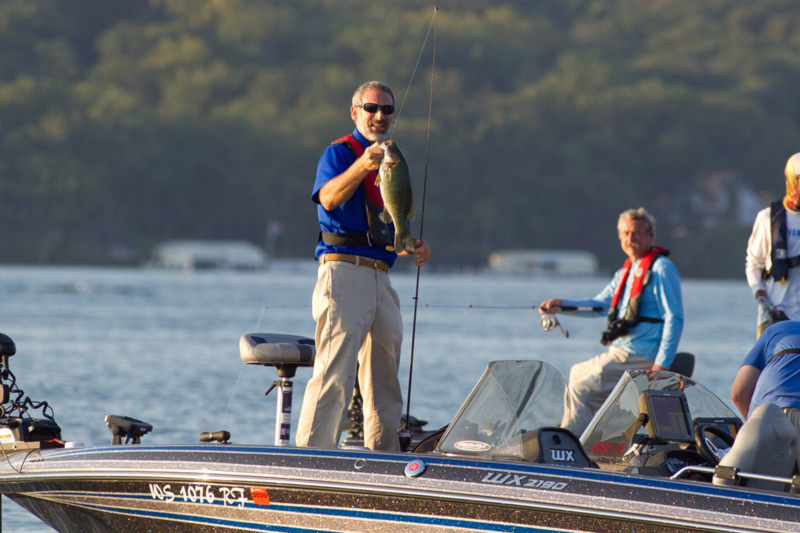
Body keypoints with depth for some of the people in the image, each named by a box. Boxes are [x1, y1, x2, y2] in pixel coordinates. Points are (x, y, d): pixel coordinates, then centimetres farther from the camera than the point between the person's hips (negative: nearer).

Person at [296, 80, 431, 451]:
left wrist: (414, 247, 9)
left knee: (384, 381, 9)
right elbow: (329, 198, -22)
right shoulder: (339, 153, -1)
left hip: (380, 278, 8)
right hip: (344, 269, -8)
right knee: (334, 372, -17)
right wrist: (361, 166, -38)